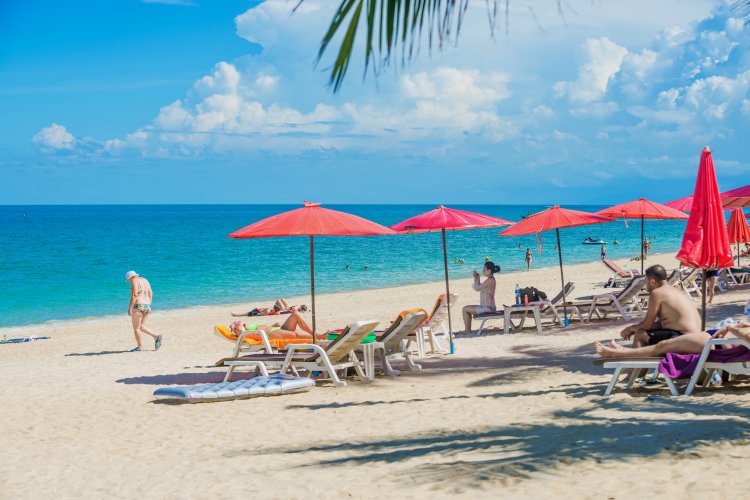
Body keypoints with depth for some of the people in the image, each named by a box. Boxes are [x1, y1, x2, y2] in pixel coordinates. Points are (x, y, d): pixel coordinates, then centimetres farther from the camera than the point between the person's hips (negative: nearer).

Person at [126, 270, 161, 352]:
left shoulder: (134, 282, -10)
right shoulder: (145, 280, 15)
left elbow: (134, 296, -18)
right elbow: (150, 294, 16)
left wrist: (129, 308, -17)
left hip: (138, 306, -9)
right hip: (146, 306, 9)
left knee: (136, 328, 3)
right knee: (141, 327, 16)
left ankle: (139, 347, 8)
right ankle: (156, 337, 2)